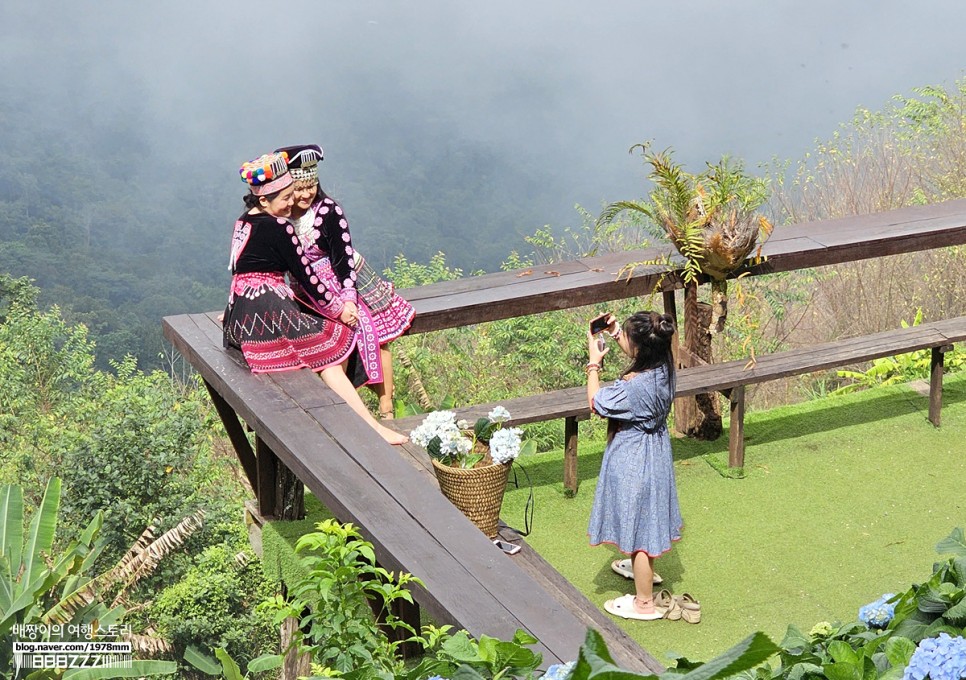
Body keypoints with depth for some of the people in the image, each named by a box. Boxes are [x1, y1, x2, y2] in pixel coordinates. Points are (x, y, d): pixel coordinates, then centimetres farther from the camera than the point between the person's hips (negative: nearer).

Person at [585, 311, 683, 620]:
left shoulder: (631, 388, -35)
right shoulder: (663, 369, -11)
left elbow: (595, 403, -16)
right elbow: (640, 357, 14)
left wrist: (594, 362, -9)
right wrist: (616, 333, 6)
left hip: (633, 463, -8)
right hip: (656, 453, 8)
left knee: (638, 528, 7)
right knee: (646, 521, 29)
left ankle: (644, 603, 22)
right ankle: (643, 570, 53)